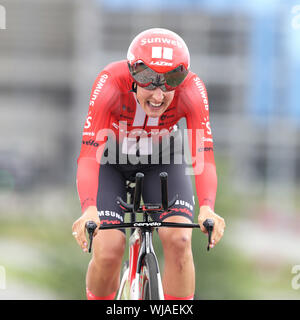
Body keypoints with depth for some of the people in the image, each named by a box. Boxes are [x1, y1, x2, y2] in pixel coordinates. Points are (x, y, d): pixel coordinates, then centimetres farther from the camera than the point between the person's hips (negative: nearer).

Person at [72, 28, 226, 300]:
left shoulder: (191, 89, -31)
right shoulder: (111, 83, -35)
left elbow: (203, 156, -37)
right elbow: (89, 155, -41)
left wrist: (207, 209, -55)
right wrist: (89, 210, -57)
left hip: (162, 161, 1)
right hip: (111, 161, -1)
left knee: (179, 241, -22)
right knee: (108, 251, -18)